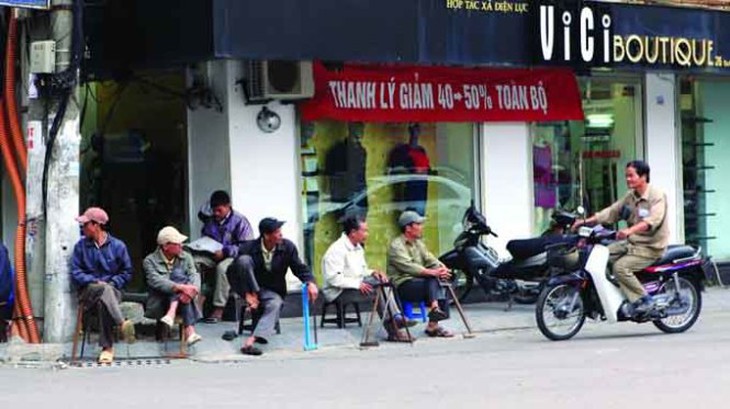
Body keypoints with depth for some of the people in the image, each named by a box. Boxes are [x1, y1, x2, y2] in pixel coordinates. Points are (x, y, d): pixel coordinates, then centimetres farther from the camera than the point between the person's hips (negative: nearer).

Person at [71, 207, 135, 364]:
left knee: (103, 303, -38)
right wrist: (95, 282, -11)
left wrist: (112, 283, -6)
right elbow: (75, 273, 4)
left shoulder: (118, 246, 8)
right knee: (104, 290, -37)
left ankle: (107, 348, -40)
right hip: (88, 291, 0)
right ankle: (123, 324, -57)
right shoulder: (81, 246, 10)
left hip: (112, 290, 0)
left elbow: (126, 272, 12)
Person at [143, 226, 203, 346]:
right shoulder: (150, 261, 0)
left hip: (181, 303, 3)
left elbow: (194, 275, -5)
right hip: (159, 304, -3)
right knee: (179, 274, -25)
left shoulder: (186, 258, 12)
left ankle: (171, 314, -40)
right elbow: (156, 281, -19)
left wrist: (192, 290, -30)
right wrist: (181, 287, -34)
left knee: (177, 274, -23)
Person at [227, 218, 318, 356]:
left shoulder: (288, 247, -9)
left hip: (272, 291, 2)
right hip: (250, 288, -2)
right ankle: (253, 300, -17)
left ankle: (251, 340, -48)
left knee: (275, 304, -36)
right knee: (244, 260, -28)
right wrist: (247, 294, -22)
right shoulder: (248, 248, -17)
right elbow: (232, 273, -14)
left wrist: (310, 282, -25)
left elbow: (300, 268, -4)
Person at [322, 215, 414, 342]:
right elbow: (333, 278, -23)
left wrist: (373, 272, 2)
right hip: (339, 292, -9)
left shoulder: (358, 248, 16)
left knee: (381, 281, -14)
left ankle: (396, 317, -26)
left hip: (356, 285, 9)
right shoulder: (337, 250, -16)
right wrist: (358, 284, -26)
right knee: (376, 293, -25)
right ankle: (392, 331, -24)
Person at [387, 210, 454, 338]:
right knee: (433, 280, -28)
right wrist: (433, 272, -31)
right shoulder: (396, 246, -9)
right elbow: (409, 267, -21)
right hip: (403, 285, -8)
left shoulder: (418, 243, 19)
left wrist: (441, 269, -14)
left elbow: (430, 259, 9)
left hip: (421, 283, 8)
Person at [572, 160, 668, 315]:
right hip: (631, 243, 9)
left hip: (650, 248, -9)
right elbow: (611, 212, 8)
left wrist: (630, 230, -47)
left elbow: (653, 220, -31)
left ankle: (643, 300, -15)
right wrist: (586, 221, -5)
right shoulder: (630, 196, 12)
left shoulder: (657, 196, -15)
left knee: (620, 267, -25)